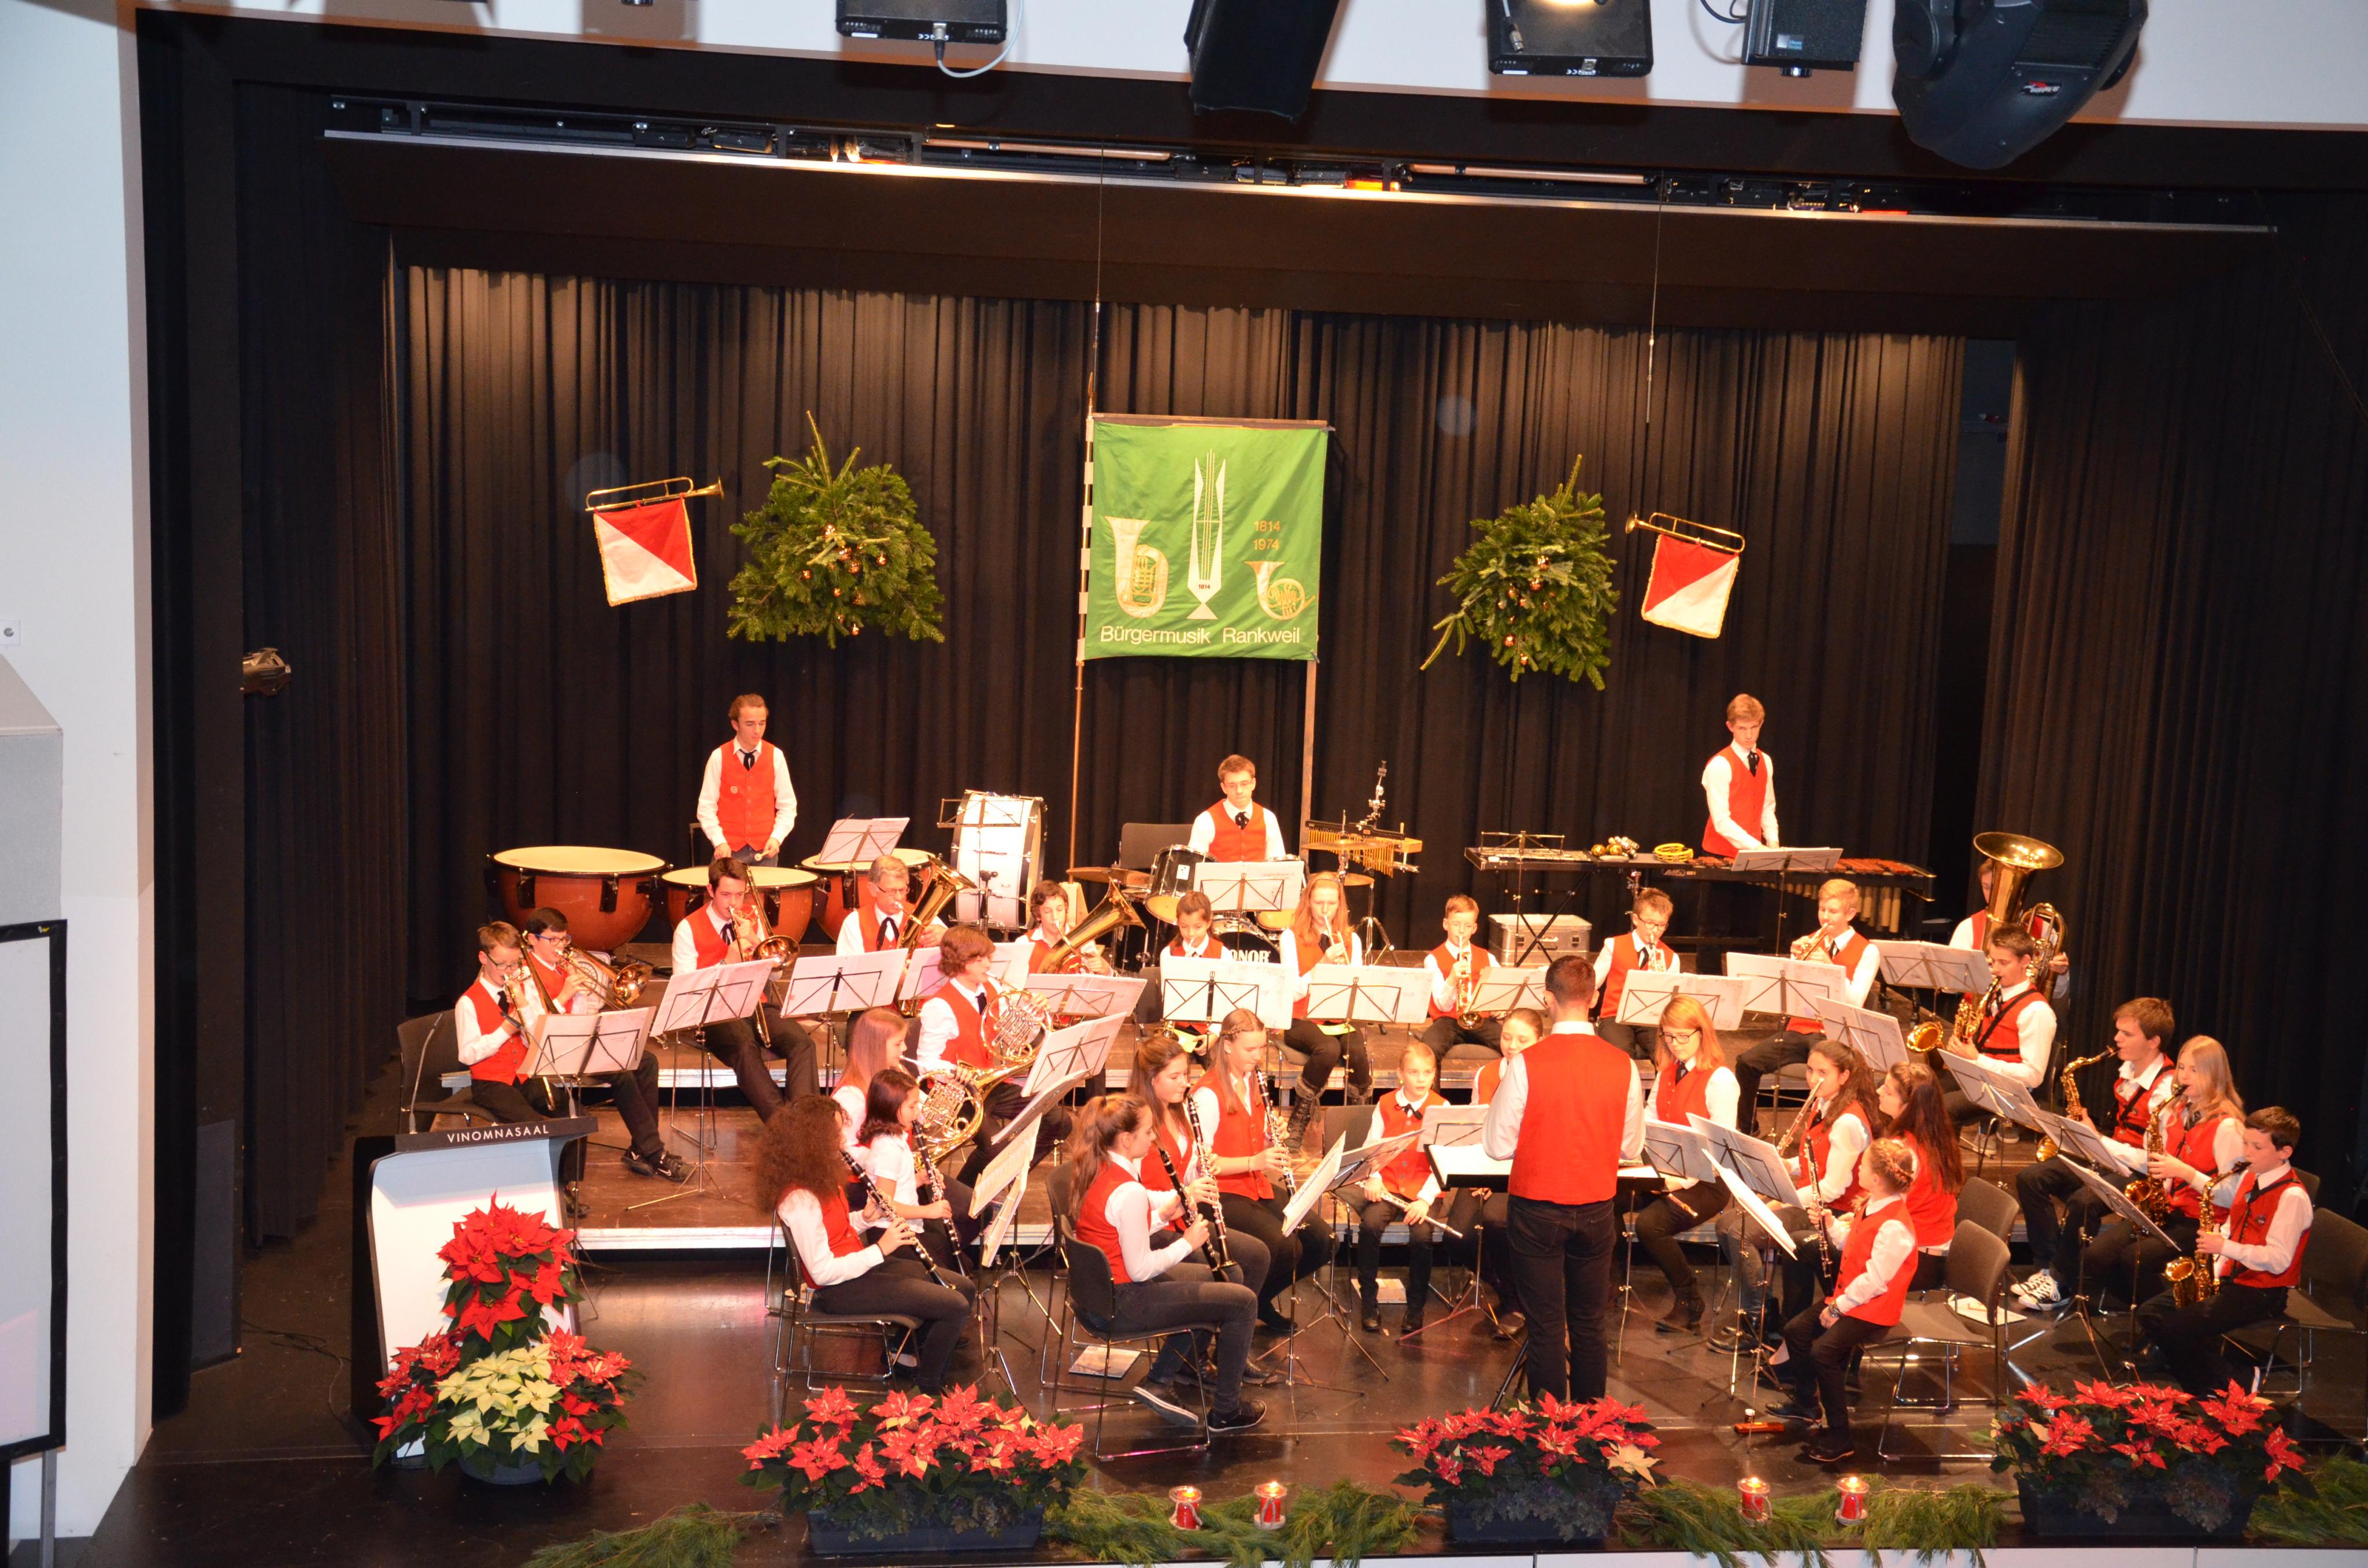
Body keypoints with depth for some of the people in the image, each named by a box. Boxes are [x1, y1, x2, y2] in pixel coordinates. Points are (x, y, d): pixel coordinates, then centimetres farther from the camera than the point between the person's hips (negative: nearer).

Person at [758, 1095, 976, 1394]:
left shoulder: (819, 1177, 2)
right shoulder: (799, 1199, -27)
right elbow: (823, 1273, -26)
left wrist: (870, 1217, -3)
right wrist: (881, 1249, -21)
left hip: (861, 1264, 10)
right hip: (840, 1289, -10)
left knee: (966, 1288, 8)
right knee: (955, 1306, -15)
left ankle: (912, 1348, 23)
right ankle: (929, 1389, 5)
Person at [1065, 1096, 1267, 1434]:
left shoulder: (1092, 1172, 0)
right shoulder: (1129, 1193, -28)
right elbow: (1140, 1269, -24)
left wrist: (1164, 1214, 0)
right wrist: (1187, 1243, -11)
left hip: (1102, 1287, 10)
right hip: (1123, 1306, -10)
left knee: (1207, 1277, 29)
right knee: (1243, 1301, -1)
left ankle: (1159, 1381, 28)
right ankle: (1226, 1411, 14)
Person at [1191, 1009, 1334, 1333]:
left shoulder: (1256, 1085, 9)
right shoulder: (1208, 1095, -16)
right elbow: (1204, 1162, -18)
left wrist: (1274, 1146, -7)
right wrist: (1254, 1162, -26)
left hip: (1260, 1187, 8)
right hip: (1225, 1194, -8)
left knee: (1321, 1243, -6)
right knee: (1284, 1246, -27)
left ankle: (1262, 1297, 15)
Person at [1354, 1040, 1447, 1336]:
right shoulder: (1385, 1105, 6)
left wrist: (1425, 1199, -20)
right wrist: (1372, 1178, -16)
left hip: (1423, 1189, -2)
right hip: (1386, 1185, 2)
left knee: (1421, 1234, -28)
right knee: (1369, 1224, -27)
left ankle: (1416, 1307, -3)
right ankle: (1369, 1301, -8)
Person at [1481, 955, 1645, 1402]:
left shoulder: (1527, 1063, -15)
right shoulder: (1623, 1065, -7)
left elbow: (1498, 1145, -8)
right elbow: (1630, 1148, 3)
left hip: (1537, 1210, -3)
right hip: (1597, 1210, 3)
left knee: (1546, 1326, 4)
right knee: (1589, 1324, 14)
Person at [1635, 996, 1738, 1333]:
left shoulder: (1720, 1080, -10)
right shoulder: (1665, 1074, 15)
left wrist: (1683, 1179, -25)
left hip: (1704, 1182, -6)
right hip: (1663, 1173, 6)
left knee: (1649, 1223, -28)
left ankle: (1689, 1302, -5)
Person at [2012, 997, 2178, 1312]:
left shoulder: (2167, 1089, -19)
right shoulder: (2126, 1072, 9)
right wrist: (2090, 1128, 3)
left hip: (2139, 1175, -9)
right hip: (2107, 1159, 9)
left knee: (2082, 1201, -34)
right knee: (2030, 1178, -7)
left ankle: (2060, 1283, -16)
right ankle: (2048, 1265, -5)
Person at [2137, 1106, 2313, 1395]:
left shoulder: (2292, 1196, -18)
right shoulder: (2250, 1177, 8)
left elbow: (2278, 1260, -23)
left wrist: (2225, 1246, -24)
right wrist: (2214, 1267, 5)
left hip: (2261, 1294, -9)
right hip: (2230, 1278, 9)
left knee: (2177, 1327, -22)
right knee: (2150, 1314, -2)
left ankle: (2228, 1389, 0)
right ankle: (2201, 1383, 7)